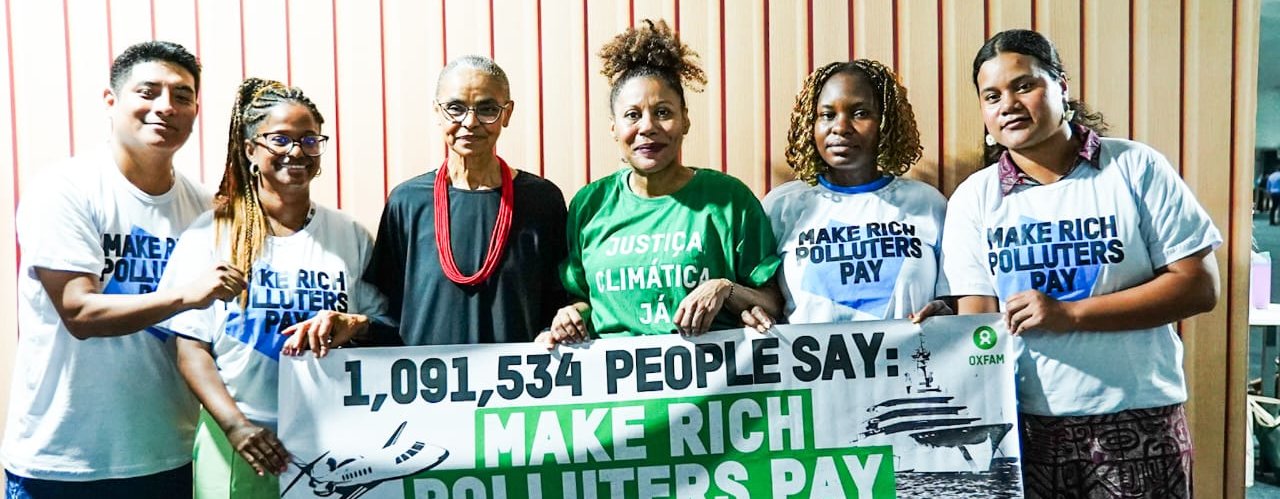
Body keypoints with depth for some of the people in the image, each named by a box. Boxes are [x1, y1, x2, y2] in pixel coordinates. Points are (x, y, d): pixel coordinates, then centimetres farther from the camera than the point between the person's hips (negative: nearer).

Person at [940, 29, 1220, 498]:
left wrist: (1068, 314, -14)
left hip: (1138, 422, -1)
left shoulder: (1136, 168, -2)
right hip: (1024, 426, 1)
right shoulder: (973, 199, 2)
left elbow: (1199, 287, -6)